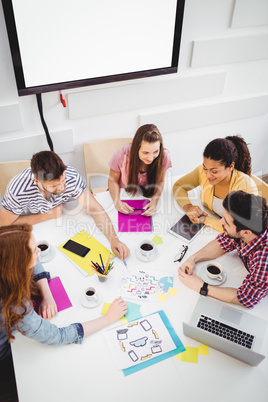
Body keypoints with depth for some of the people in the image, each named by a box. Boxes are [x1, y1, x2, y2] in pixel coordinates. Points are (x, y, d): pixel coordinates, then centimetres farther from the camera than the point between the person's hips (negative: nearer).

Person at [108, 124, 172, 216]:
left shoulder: (164, 156, -28)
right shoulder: (122, 154, -31)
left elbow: (160, 181, -11)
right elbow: (113, 180, -14)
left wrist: (154, 201, -30)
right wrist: (117, 202, -33)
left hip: (148, 195, 2)